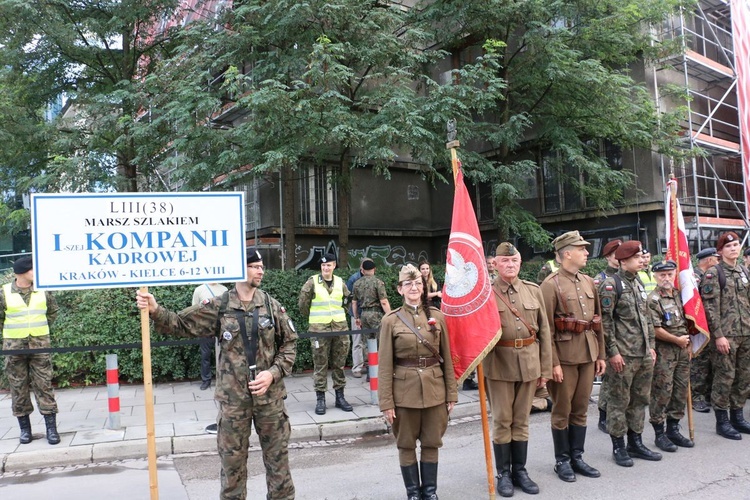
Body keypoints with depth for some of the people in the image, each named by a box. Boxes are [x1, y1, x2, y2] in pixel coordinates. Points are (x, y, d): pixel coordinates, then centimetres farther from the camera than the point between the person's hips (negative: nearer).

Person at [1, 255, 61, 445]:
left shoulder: (43, 290, 0)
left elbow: (53, 311, 16)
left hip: (40, 345, 1)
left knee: (44, 386, 1)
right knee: (19, 388, 7)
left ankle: (51, 427, 4)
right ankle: (25, 428, 19)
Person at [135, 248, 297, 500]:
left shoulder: (272, 305, -1)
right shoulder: (217, 307, -3)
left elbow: (289, 344, 3)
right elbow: (181, 324, -1)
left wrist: (273, 373, -9)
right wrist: (156, 311, -18)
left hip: (270, 396, 1)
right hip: (233, 397, 0)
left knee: (277, 456, 13)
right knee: (232, 460, 12)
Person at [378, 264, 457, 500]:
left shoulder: (437, 316, 2)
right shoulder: (390, 320, -5)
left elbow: (447, 358, 5)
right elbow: (385, 365, -5)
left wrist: (451, 394, 4)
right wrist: (386, 402, -7)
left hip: (434, 389, 2)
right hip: (404, 391, -2)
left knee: (431, 443, 12)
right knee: (406, 445, 10)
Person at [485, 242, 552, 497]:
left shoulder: (534, 290, 6)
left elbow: (544, 331, 7)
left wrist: (545, 368, 6)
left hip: (529, 362, 3)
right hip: (499, 363, -3)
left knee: (521, 420, 13)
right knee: (502, 421, 6)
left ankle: (520, 470, 26)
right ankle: (503, 473, 20)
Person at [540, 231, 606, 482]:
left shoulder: (589, 282, 11)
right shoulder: (551, 284, -10)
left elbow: (598, 321, 15)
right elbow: (546, 328, -14)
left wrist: (600, 355, 13)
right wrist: (553, 363, -16)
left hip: (588, 355, 6)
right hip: (565, 356, -6)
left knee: (581, 410, 14)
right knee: (562, 411, 6)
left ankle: (577, 457, 27)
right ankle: (562, 460, 19)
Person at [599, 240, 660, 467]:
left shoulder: (639, 284, 14)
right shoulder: (610, 285, -10)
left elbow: (646, 318, 20)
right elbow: (605, 322, -14)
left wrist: (651, 346, 15)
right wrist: (613, 352, -16)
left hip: (644, 355, 8)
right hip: (623, 355, -8)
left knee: (640, 399, 14)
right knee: (619, 401, 2)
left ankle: (636, 442, 27)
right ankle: (619, 447, 13)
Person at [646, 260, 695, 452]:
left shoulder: (680, 294, 11)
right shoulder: (653, 300, -11)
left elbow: (687, 320, 20)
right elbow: (655, 330, -16)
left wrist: (688, 343, 11)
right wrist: (678, 340, -9)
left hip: (682, 350, 7)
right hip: (664, 352, -7)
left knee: (681, 391, 12)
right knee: (662, 393, -2)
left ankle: (673, 430, 24)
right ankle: (659, 434, 8)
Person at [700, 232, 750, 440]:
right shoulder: (713, 273, -8)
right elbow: (710, 307, -12)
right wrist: (718, 335, -16)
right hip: (726, 335, -6)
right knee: (725, 377, -1)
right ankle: (722, 421, 11)